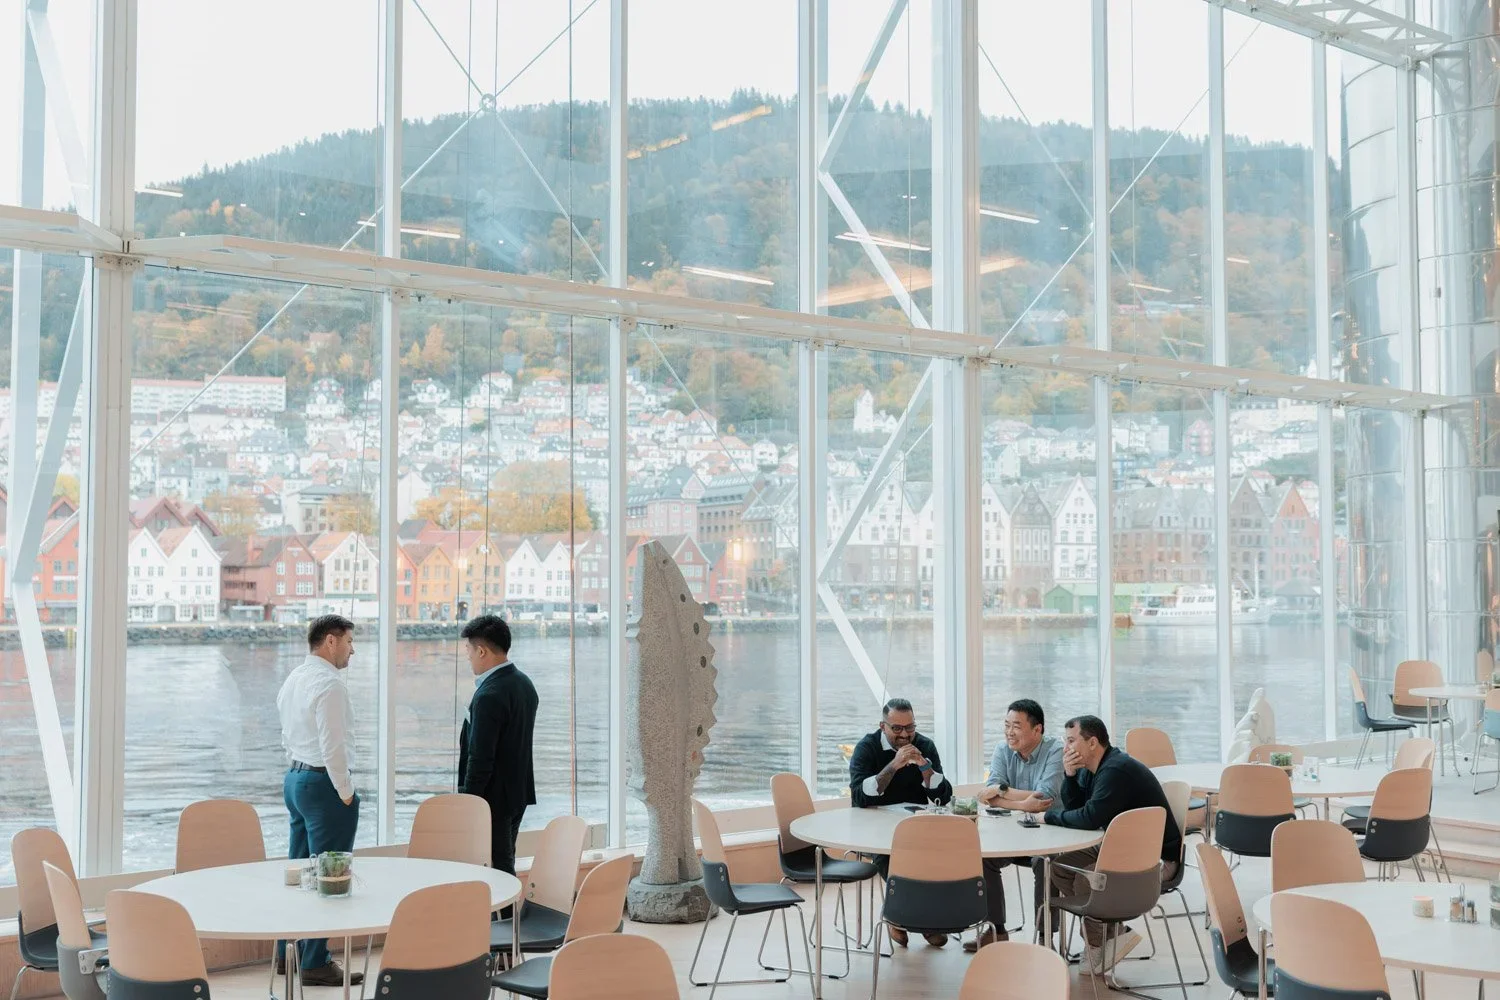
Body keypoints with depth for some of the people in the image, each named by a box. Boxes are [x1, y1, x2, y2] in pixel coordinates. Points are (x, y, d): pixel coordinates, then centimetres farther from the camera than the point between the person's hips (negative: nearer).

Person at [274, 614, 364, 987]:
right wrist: (346, 793, -12)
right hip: (323, 784, -10)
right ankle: (316, 964, 0)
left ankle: (288, 953, 24)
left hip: (295, 778, 10)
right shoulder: (330, 684, -17)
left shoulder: (293, 680, 13)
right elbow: (333, 746, -21)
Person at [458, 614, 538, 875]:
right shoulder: (524, 683, 7)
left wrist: (467, 802, -15)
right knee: (505, 865, 17)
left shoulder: (489, 696, -22)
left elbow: (480, 757, -21)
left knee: (498, 868, -3)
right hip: (519, 793, 9)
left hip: (494, 797, -9)